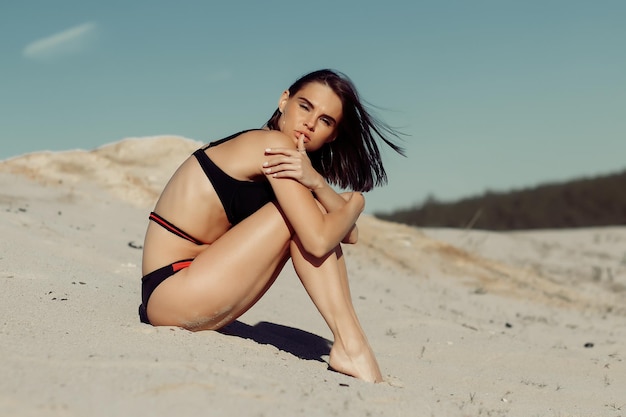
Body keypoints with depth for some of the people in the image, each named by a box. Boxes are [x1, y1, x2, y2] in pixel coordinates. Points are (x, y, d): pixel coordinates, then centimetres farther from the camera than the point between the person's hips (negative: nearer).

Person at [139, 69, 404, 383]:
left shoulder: (298, 158, 13)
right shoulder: (275, 144, -13)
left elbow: (349, 235, 2)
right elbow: (318, 241, -21)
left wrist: (316, 182, -16)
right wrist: (355, 204, -2)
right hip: (170, 291, -9)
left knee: (312, 214, 3)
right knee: (307, 220, -11)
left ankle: (348, 342, -5)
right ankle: (350, 346, -11)